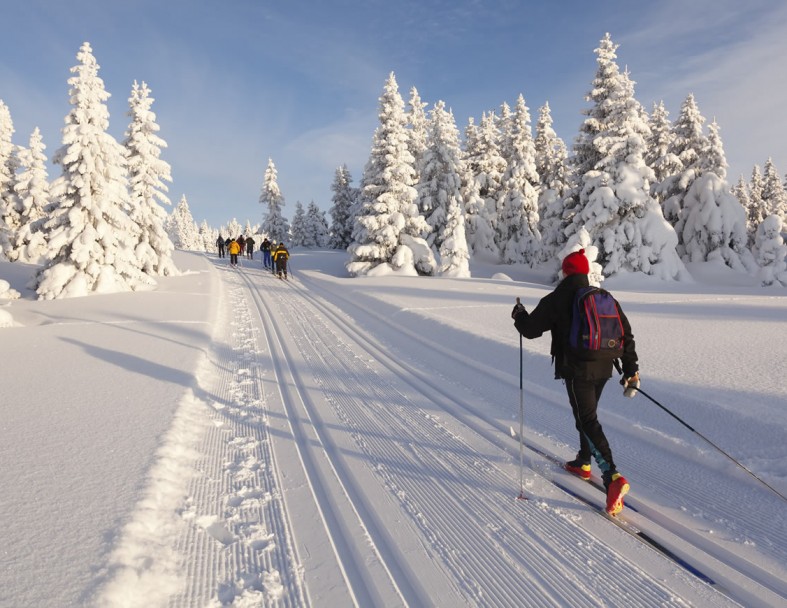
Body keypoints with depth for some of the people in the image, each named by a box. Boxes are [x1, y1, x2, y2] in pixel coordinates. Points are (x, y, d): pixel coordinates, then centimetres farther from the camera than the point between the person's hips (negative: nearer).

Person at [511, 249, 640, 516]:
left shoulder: (556, 300, -9)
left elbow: (531, 329, -5)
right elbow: (626, 333, 6)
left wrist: (519, 315, 17)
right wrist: (631, 368, 12)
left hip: (576, 371, -7)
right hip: (603, 369, 7)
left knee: (587, 422, -7)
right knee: (587, 415, 24)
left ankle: (612, 477, -20)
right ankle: (583, 463, 39)